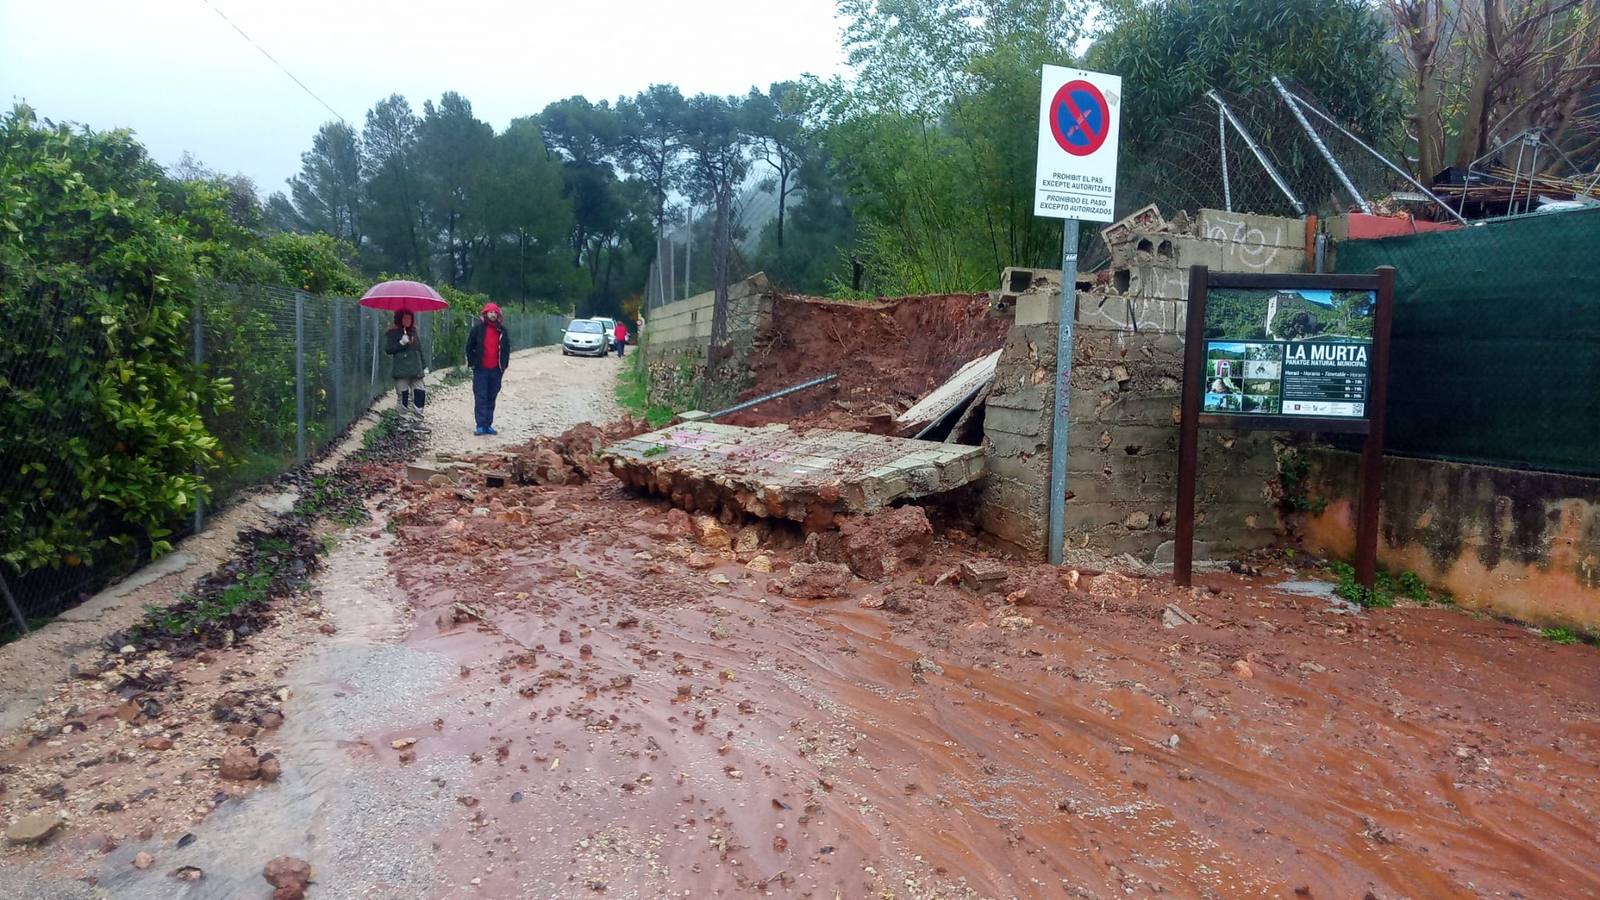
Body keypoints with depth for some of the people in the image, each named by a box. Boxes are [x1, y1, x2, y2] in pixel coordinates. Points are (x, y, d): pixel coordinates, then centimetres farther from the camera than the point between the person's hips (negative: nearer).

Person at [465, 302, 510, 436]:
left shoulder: (502, 330, 7)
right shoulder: (478, 327, -2)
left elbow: (506, 348, 14)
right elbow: (470, 346, 3)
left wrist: (504, 365, 9)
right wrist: (472, 362, 0)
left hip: (496, 370, 3)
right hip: (480, 369, -3)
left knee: (491, 398, 8)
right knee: (480, 398, -3)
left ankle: (488, 425, 14)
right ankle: (481, 425, -1)